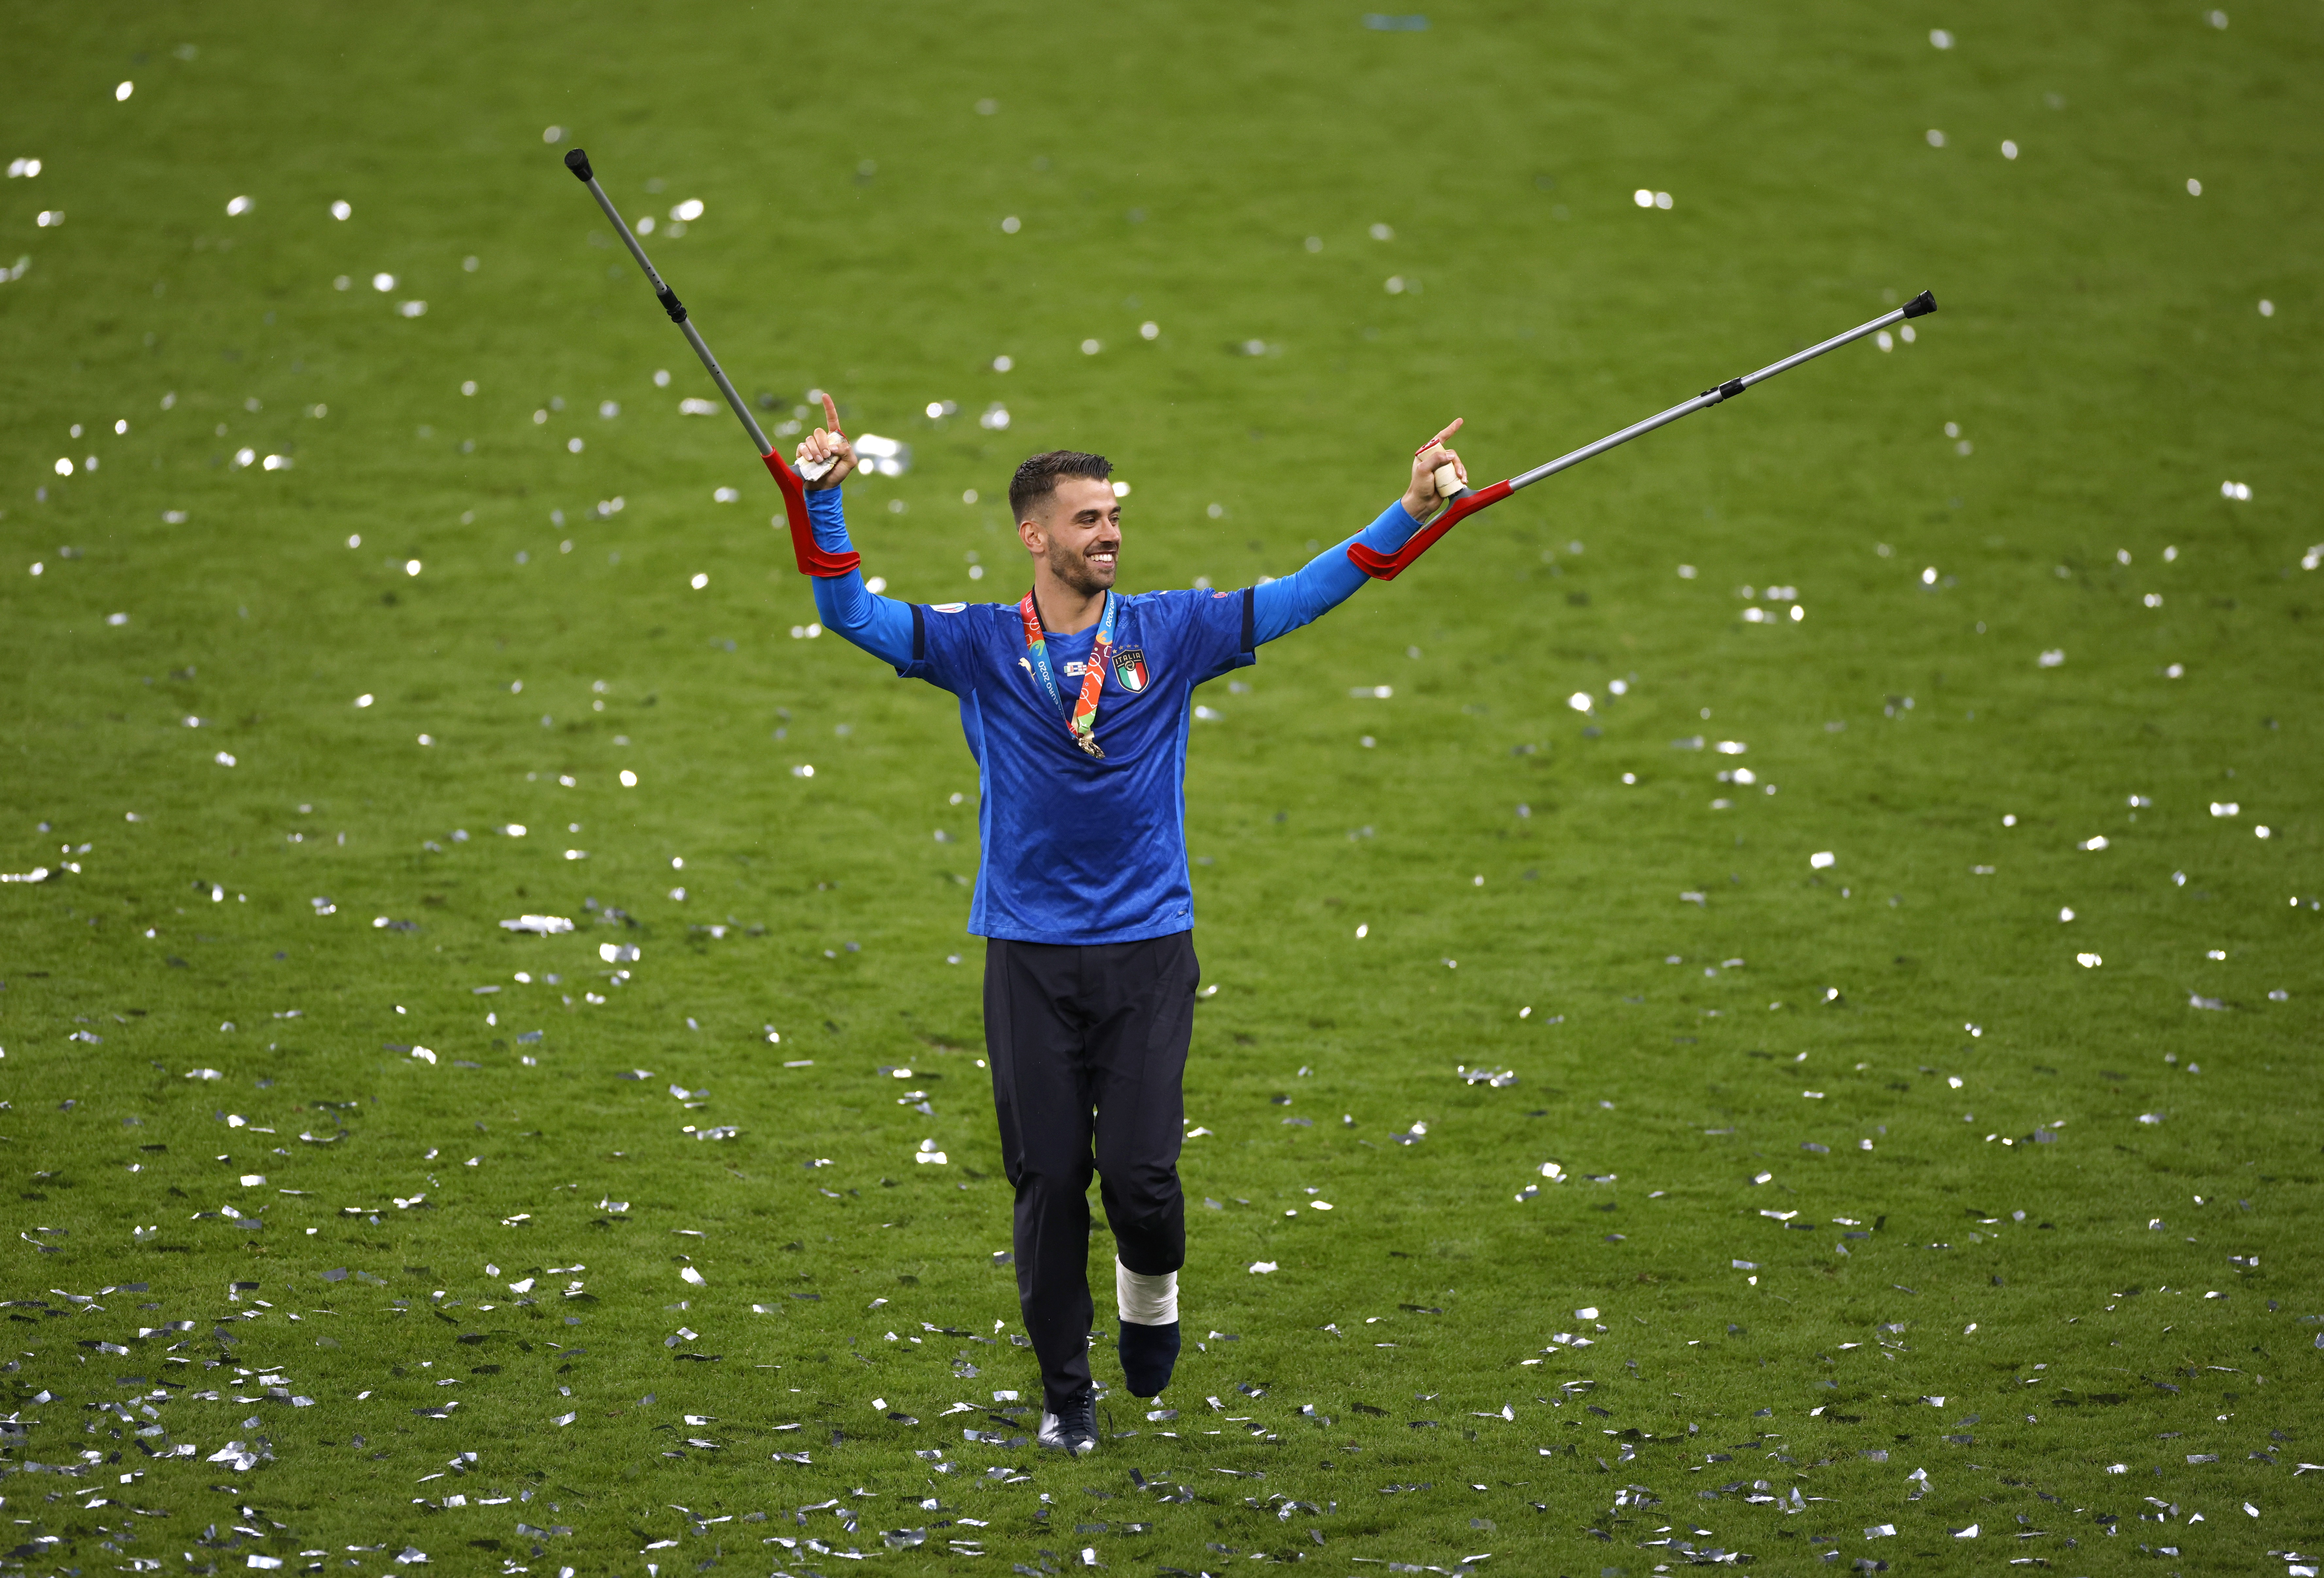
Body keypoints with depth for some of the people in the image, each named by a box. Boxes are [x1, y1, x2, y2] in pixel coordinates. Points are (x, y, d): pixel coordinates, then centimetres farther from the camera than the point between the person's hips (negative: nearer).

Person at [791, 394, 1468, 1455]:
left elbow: (1300, 597, 1)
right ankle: (1065, 1394, 17)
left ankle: (1149, 1284, 26)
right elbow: (851, 615, -6)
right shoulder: (979, 646, 2)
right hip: (1030, 957, 0)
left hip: (1149, 949, 0)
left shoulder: (1170, 633, 4)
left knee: (1141, 1171, -9)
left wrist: (1408, 515, -8)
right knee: (1048, 1180, 2)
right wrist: (824, 502, -21)